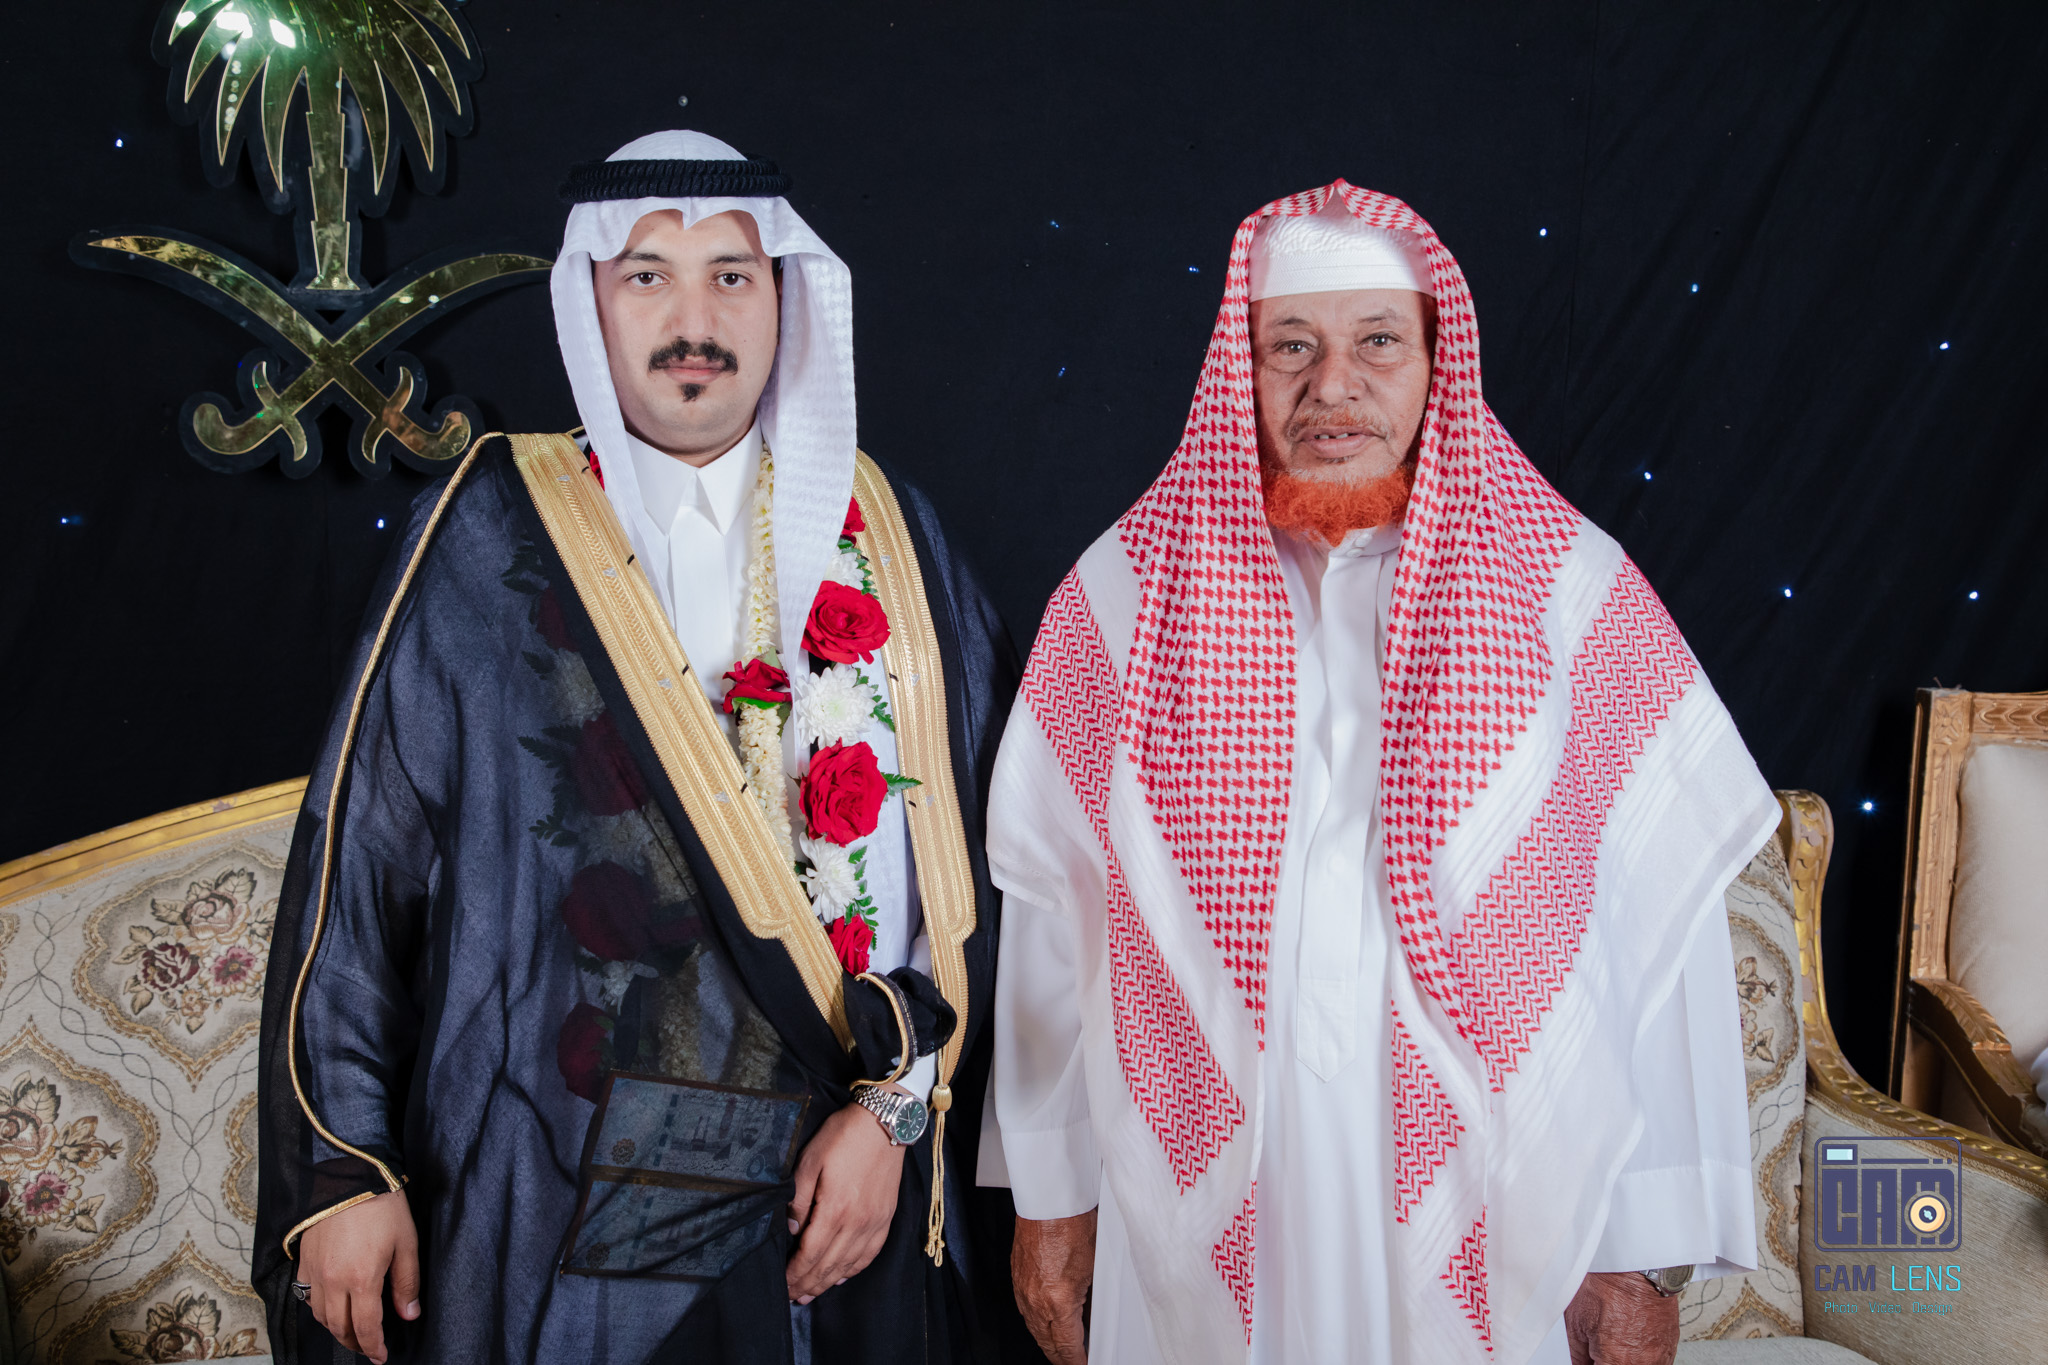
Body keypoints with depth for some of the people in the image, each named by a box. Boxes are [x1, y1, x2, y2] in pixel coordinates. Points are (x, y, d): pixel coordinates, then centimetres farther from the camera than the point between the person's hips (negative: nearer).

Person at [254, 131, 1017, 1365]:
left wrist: (897, 1106, -9)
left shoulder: (886, 534, 2)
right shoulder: (489, 538, -3)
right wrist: (342, 1169, -4)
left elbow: (971, 845, -1)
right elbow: (358, 854, -2)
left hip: (843, 1187, 2)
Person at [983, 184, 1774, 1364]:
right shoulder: (1127, 592, -3)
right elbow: (1052, 911, 1)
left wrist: (1649, 1253, -6)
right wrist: (1051, 1190, 5)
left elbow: (1662, 932, -6)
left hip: (1492, 1230, 0)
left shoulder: (1570, 590, -6)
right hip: (1205, 1216, 1)